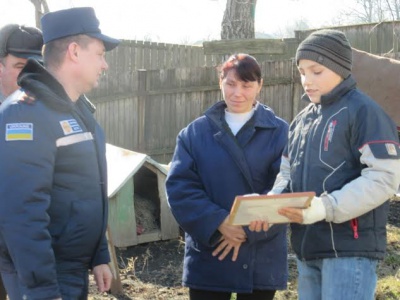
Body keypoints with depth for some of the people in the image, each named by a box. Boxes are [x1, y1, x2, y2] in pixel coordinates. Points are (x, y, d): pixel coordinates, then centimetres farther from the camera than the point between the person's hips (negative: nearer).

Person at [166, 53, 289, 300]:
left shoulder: (279, 132, 1)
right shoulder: (196, 132, 5)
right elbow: (179, 186, -4)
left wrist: (248, 229, -18)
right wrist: (217, 222, -18)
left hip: (261, 261, -1)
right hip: (207, 259, 1)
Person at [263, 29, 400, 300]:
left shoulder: (364, 111, -9)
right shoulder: (302, 119, 16)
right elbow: (288, 172, 17)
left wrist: (325, 208, -24)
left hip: (350, 249, -8)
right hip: (307, 249, 8)